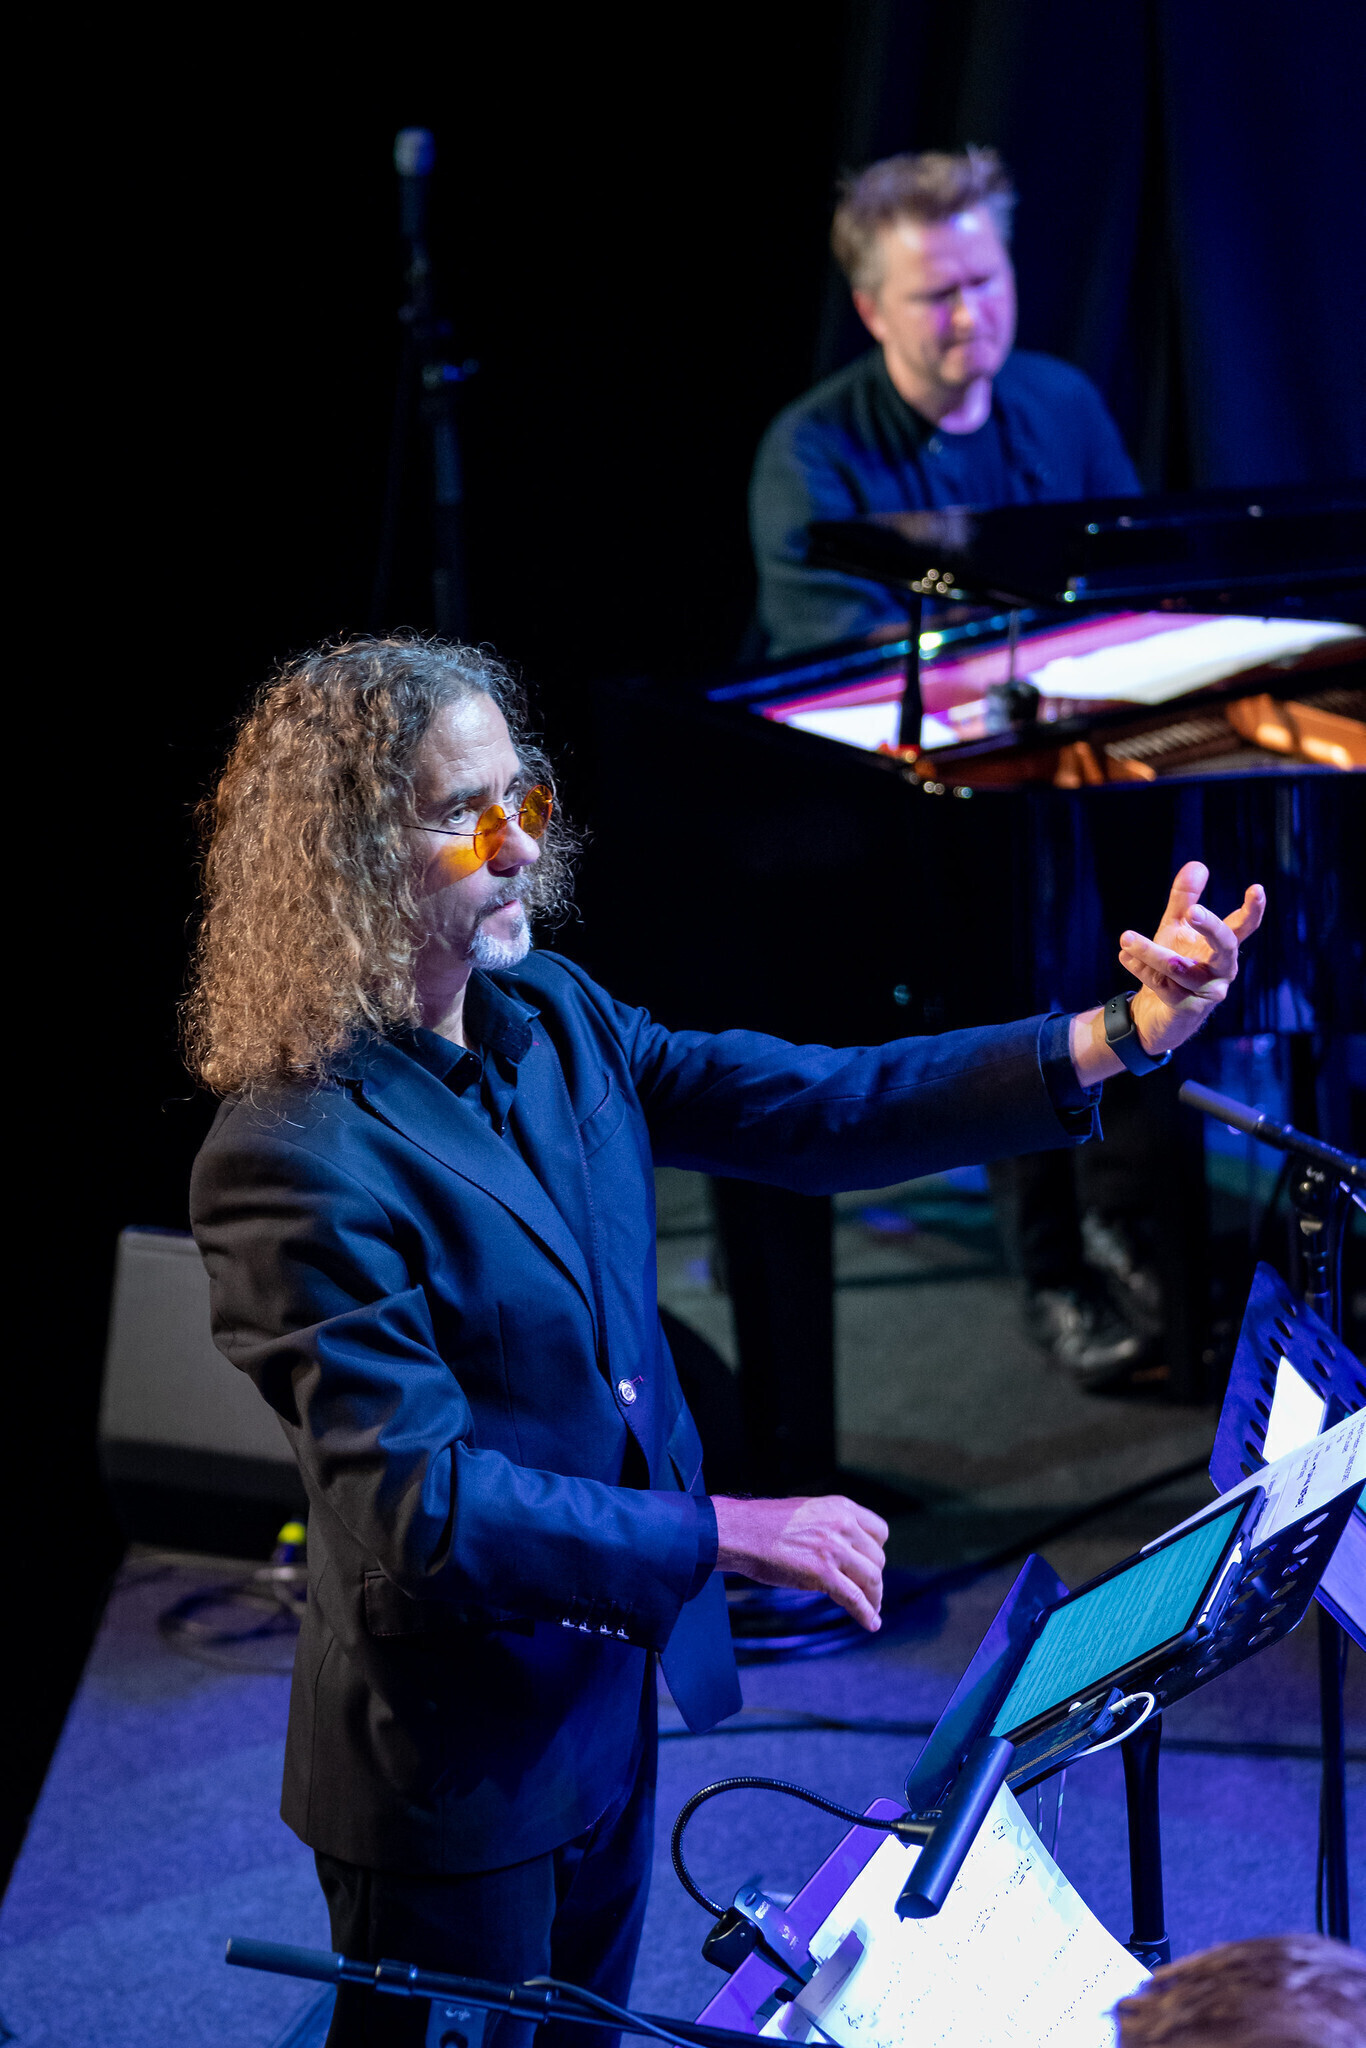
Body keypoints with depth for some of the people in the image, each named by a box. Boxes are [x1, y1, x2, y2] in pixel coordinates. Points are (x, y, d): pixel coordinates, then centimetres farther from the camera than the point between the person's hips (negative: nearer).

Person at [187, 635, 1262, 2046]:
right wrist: (722, 1536, -28)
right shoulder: (293, 1160, -27)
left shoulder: (551, 1018, -1)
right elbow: (415, 1505, -29)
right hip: (452, 1771, -8)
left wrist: (1111, 1039, -10)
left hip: (612, 1696, 8)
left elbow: (809, 1111, 0)